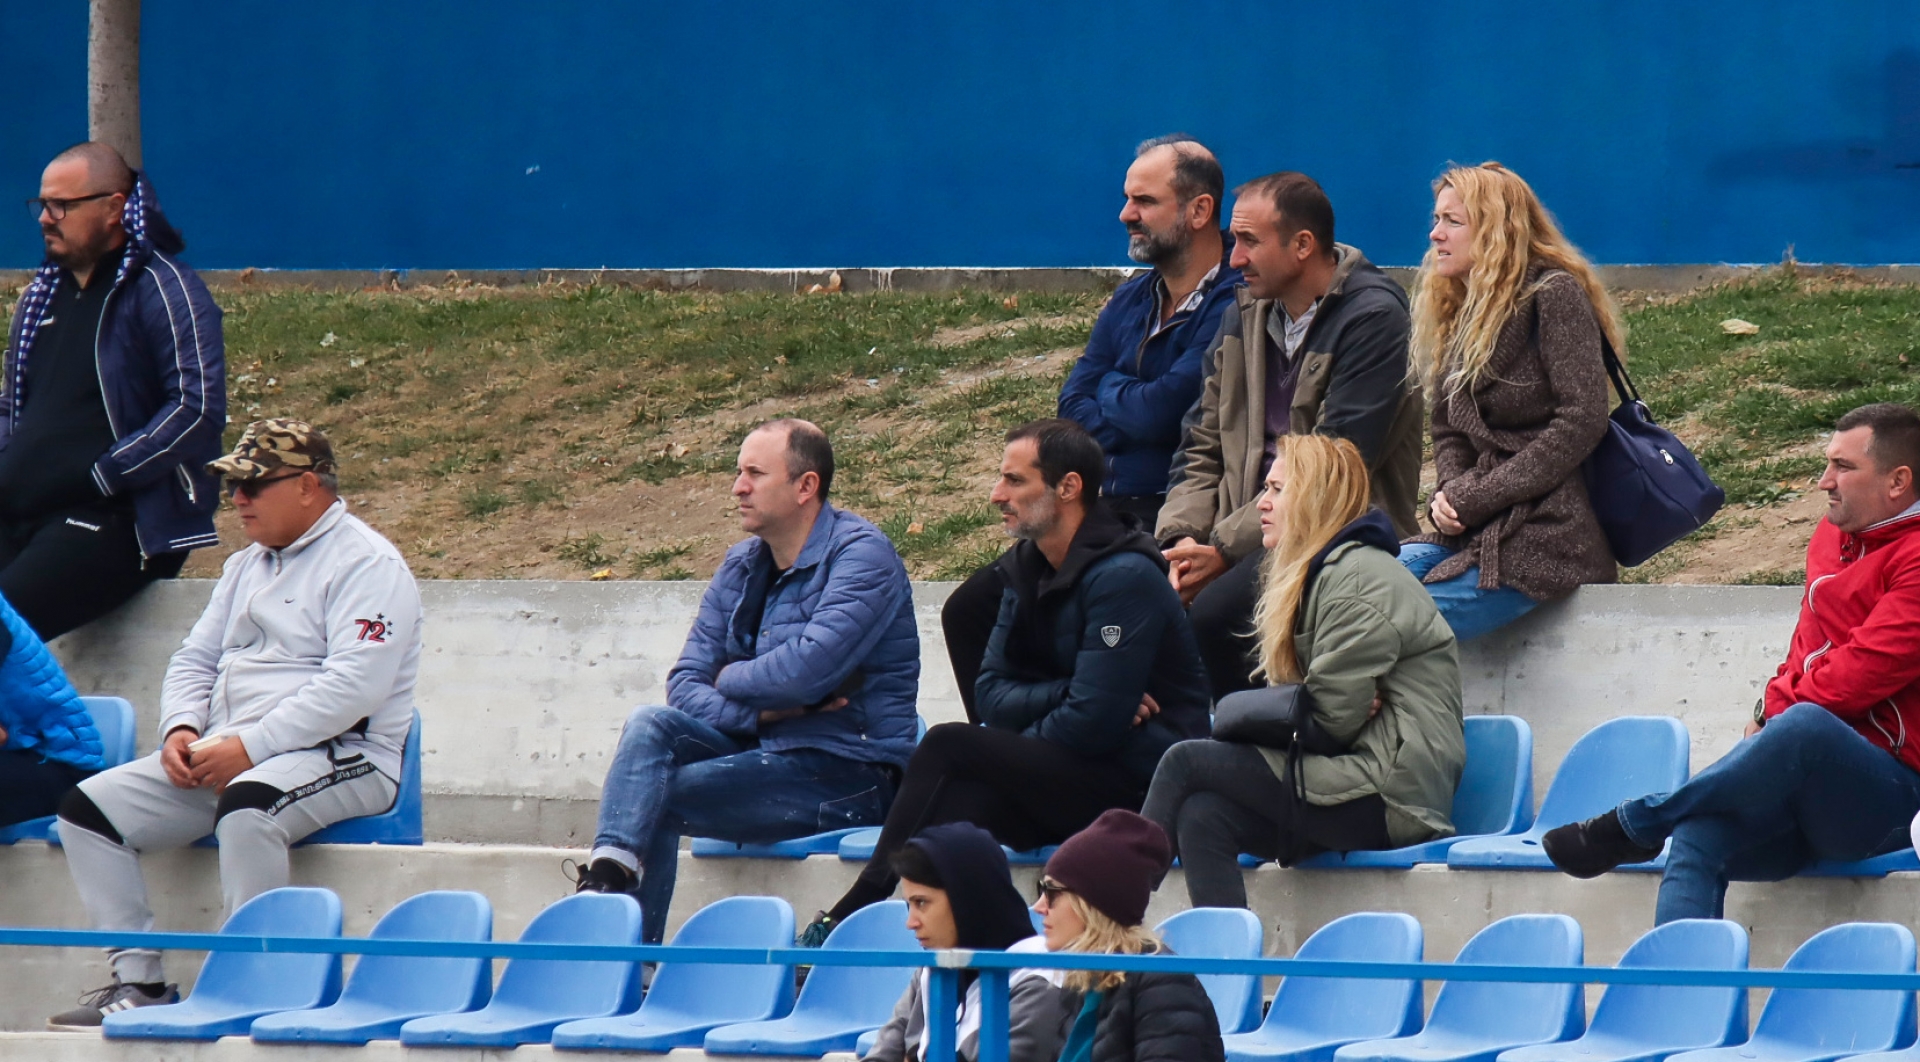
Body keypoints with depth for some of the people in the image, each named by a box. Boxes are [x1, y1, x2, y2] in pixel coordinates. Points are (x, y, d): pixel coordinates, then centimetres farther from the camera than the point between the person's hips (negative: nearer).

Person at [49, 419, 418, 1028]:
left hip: (341, 756, -9)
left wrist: (249, 748, -22)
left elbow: (353, 686, -20)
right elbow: (195, 661, 24)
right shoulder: (247, 567, 22)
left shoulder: (367, 565, -7)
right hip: (225, 754, 9)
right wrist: (181, 729, 0)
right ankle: (138, 982, -8)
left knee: (247, 805, -40)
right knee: (90, 808, -6)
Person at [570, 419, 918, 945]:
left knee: (656, 797, -18)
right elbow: (684, 685, 6)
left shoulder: (861, 556, -12)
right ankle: (608, 876, -31)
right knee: (651, 725, -16)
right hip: (768, 748, 7)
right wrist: (757, 709, -14)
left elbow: (807, 668, -26)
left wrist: (729, 681, -6)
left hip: (849, 776, -7)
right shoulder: (742, 566, 11)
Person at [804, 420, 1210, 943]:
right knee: (954, 803, -23)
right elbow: (994, 698, 9)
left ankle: (849, 917, -15)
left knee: (949, 747, -20)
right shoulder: (1027, 569, 13)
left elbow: (1093, 723, -19)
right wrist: (1066, 694, -11)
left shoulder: (1123, 576, -15)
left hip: (1141, 779, -8)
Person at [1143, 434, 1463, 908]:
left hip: (1391, 797, -9)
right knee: (1204, 817, -16)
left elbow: (1334, 716, -15)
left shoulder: (1359, 577, -10)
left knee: (1185, 762, -13)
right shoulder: (1317, 574, 24)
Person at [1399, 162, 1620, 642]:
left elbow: (1582, 421, -15)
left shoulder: (1554, 296, -6)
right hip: (1474, 531, 8)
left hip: (1548, 535, -8)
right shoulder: (1458, 310, 19)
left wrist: (1478, 496, -14)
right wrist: (1449, 492, -3)